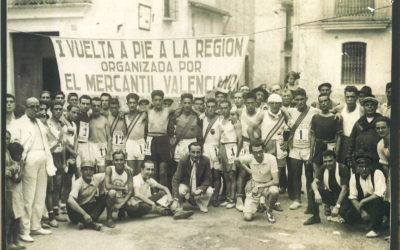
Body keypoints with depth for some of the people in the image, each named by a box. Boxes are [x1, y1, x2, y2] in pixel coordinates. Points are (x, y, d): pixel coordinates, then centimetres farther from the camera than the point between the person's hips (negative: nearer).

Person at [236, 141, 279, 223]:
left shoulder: (271, 158, -23)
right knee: (247, 217, -14)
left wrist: (260, 187, -24)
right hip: (254, 186, 1)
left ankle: (269, 211, -7)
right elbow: (237, 160, 4)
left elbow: (276, 181, -23)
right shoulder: (249, 158, -18)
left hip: (268, 185, 0)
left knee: (275, 191, -39)